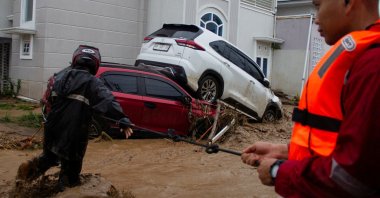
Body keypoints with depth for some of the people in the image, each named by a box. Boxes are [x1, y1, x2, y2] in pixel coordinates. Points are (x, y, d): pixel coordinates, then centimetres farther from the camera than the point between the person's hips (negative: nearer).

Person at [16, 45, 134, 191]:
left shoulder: (61, 75, 8)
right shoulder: (92, 83, -11)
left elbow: (49, 99, 20)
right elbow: (108, 102, -23)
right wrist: (123, 121, -26)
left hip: (52, 129, 5)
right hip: (73, 135, -5)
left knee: (50, 155, 27)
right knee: (71, 166, 10)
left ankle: (32, 168, 3)